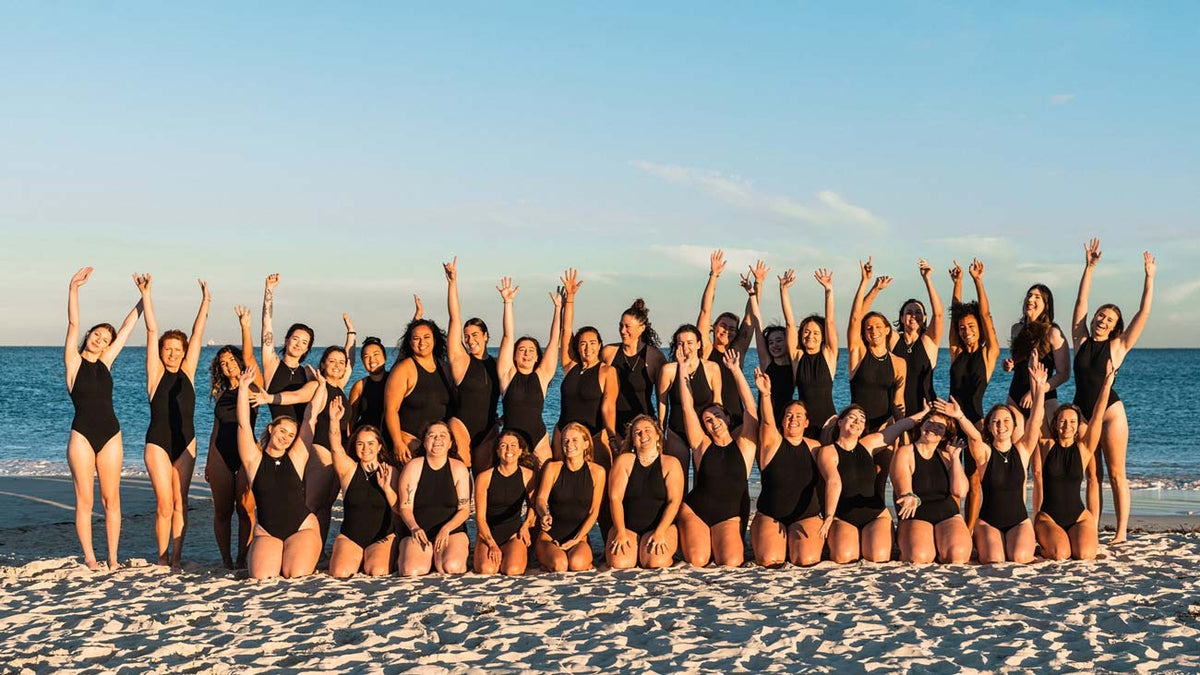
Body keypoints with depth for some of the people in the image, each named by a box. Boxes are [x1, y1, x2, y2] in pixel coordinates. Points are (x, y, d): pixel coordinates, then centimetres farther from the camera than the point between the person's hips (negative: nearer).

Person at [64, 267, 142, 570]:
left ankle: (112, 557, 9)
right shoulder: (73, 361, 1)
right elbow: (73, 323, -11)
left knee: (111, 499, 4)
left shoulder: (105, 362, 10)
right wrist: (73, 288, -22)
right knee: (84, 500, 1)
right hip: (82, 434, -3)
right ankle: (89, 556, 9)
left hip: (110, 435, 3)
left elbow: (128, 325, 11)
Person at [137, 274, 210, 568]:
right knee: (164, 505, -5)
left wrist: (205, 302, 5)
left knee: (180, 503, 5)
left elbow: (197, 334, 5)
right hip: (158, 443, -3)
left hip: (186, 442, 3)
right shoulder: (156, 373, -2)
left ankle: (176, 558, 10)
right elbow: (152, 330, -7)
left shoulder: (187, 372, 5)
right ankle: (162, 559, 6)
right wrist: (146, 296, -10)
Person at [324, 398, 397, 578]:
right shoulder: (349, 469, 1)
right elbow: (335, 448, -17)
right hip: (350, 537, 0)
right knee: (341, 573, -24)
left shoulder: (389, 472, 1)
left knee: (377, 572, -26)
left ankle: (375, 558, 8)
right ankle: (356, 559, 9)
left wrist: (387, 488, -22)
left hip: (382, 537, 0)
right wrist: (334, 421, -32)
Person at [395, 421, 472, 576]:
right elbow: (405, 507, -4)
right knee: (412, 571, -29)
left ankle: (439, 557, 6)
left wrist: (446, 529, -19)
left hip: (452, 530, 1)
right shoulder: (413, 467, -1)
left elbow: (465, 509, -1)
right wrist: (414, 528, -24)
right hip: (417, 531, 0)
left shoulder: (459, 469, 2)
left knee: (451, 567, -31)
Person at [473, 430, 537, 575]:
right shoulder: (484, 477, -4)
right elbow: (480, 517, -3)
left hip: (514, 534, 0)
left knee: (513, 570, -28)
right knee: (486, 570, -28)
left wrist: (526, 526, 2)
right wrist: (492, 545, -14)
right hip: (488, 534, 0)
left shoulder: (528, 476, 1)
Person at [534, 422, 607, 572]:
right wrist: (545, 515, -32)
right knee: (559, 564, -31)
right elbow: (540, 499, -7)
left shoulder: (596, 472, 2)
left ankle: (586, 562, 3)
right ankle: (546, 562, 4)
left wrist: (576, 539, -9)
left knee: (576, 564, -33)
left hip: (580, 538, 0)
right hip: (550, 536, 0)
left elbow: (594, 511, 2)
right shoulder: (553, 468, 3)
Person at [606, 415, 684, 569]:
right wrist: (621, 533, -16)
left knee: (656, 562, -29)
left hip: (661, 526, 0)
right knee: (619, 563, -27)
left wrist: (659, 533, -18)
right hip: (627, 527, 0)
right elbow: (615, 498, -3)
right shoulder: (624, 461, 5)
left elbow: (674, 501, -5)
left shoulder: (670, 464, 4)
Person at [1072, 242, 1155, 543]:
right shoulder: (1081, 341, 8)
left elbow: (1143, 312, 0)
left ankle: (1122, 531, 2)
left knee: (1116, 474, -1)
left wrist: (1149, 277, 0)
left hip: (1110, 412, -3)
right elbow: (1081, 302, 7)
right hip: (1082, 413, 3)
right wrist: (1089, 267, 5)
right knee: (1092, 476, 7)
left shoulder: (1117, 346, 1)